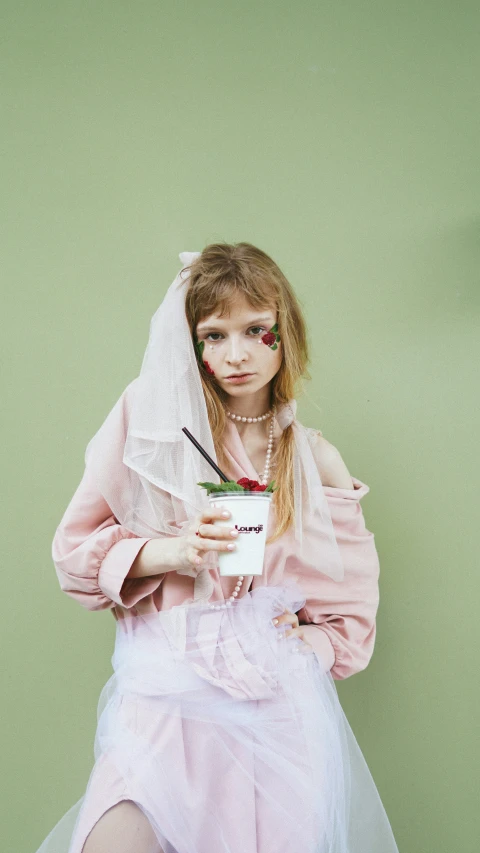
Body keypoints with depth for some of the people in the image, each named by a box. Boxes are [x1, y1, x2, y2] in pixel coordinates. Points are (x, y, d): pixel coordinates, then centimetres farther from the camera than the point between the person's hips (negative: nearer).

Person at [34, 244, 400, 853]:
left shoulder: (316, 461, 9)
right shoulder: (152, 420, 3)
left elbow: (351, 609, 17)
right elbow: (76, 546, 5)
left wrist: (302, 645, -1)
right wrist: (167, 553, -11)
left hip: (281, 691, 2)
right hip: (167, 680, -1)